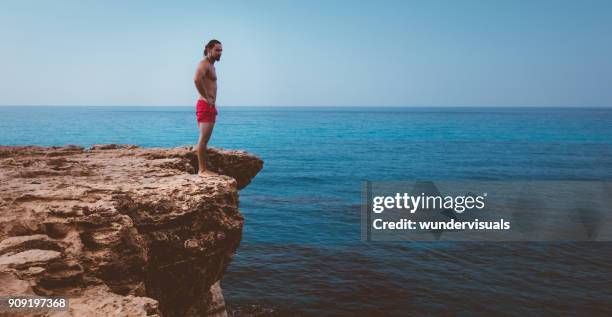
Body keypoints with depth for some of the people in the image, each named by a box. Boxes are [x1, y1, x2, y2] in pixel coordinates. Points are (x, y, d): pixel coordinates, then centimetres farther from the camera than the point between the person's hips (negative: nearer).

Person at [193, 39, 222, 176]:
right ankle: (202, 169, -9)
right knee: (203, 139, -10)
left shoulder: (211, 66, 21)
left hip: (211, 106, 10)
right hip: (205, 106, -10)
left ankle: (203, 169, 15)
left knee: (204, 139, 11)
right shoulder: (204, 63, -10)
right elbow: (197, 79, -32)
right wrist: (207, 98, -23)